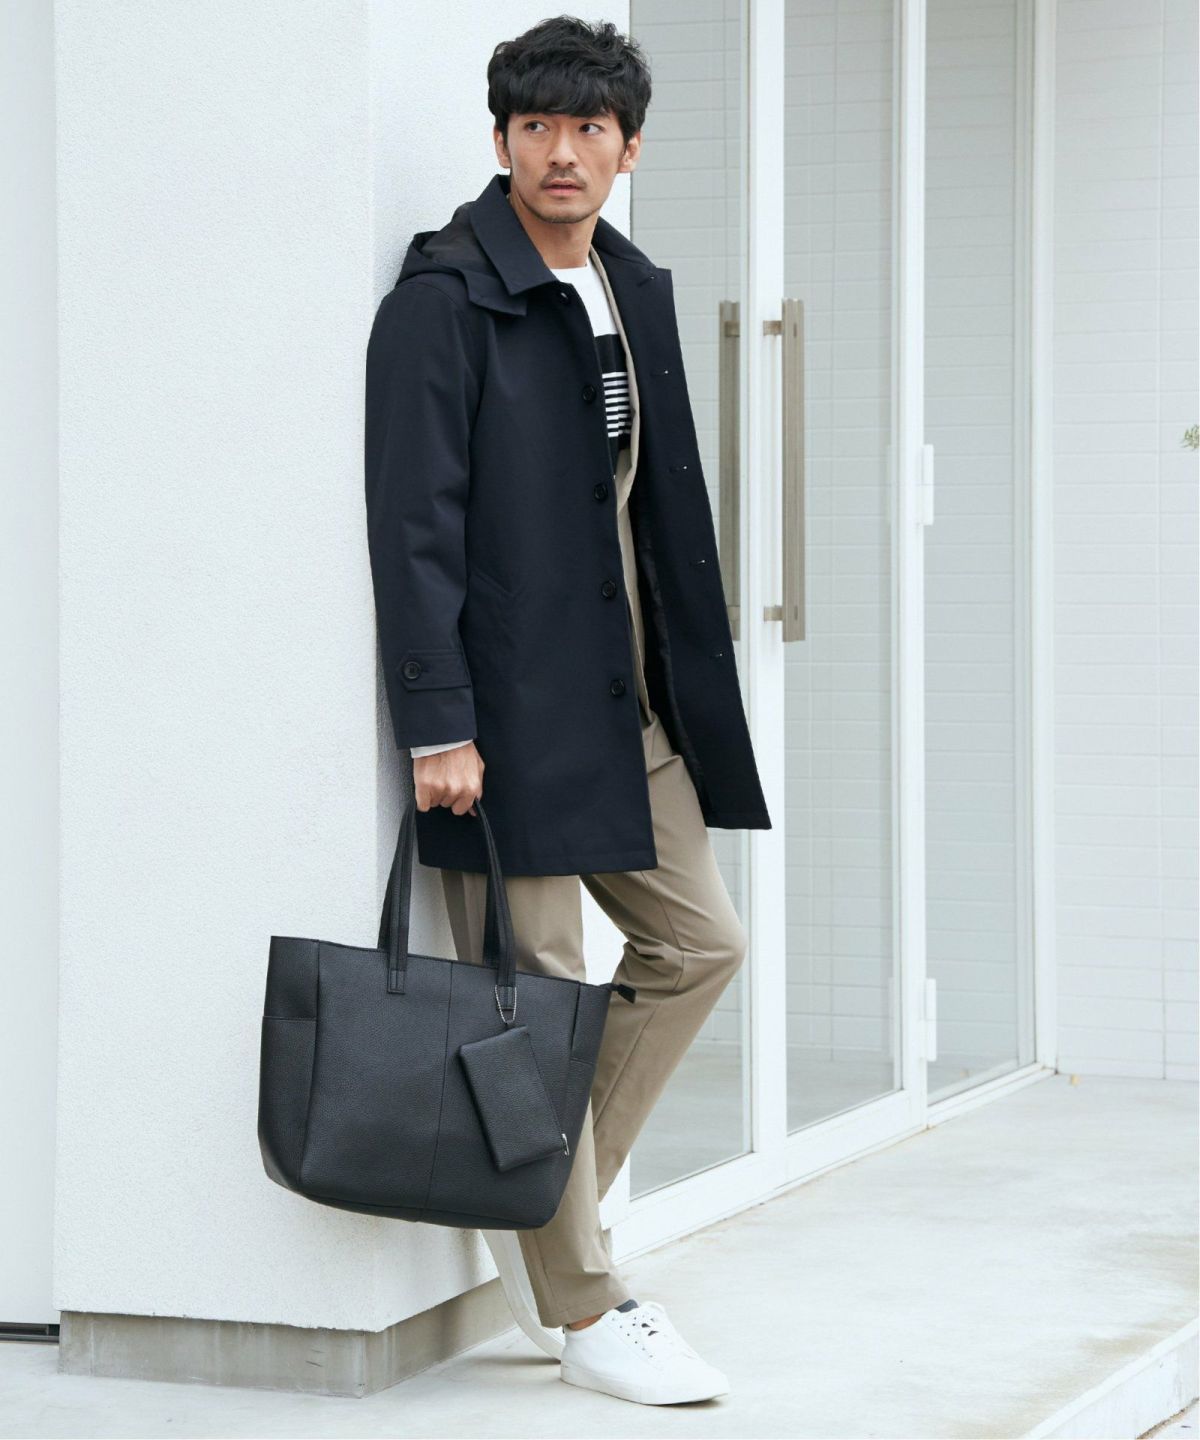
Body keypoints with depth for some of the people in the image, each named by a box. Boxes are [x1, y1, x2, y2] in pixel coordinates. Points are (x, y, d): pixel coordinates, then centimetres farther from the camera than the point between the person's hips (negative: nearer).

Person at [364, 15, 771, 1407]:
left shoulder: (637, 294, 14)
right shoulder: (446, 297, -10)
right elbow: (415, 524, -15)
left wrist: (689, 685, 16)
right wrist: (436, 726, -20)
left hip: (630, 705, 8)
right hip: (508, 710, -8)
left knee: (698, 942, 12)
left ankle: (548, 1193, 24)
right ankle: (587, 1313, 6)